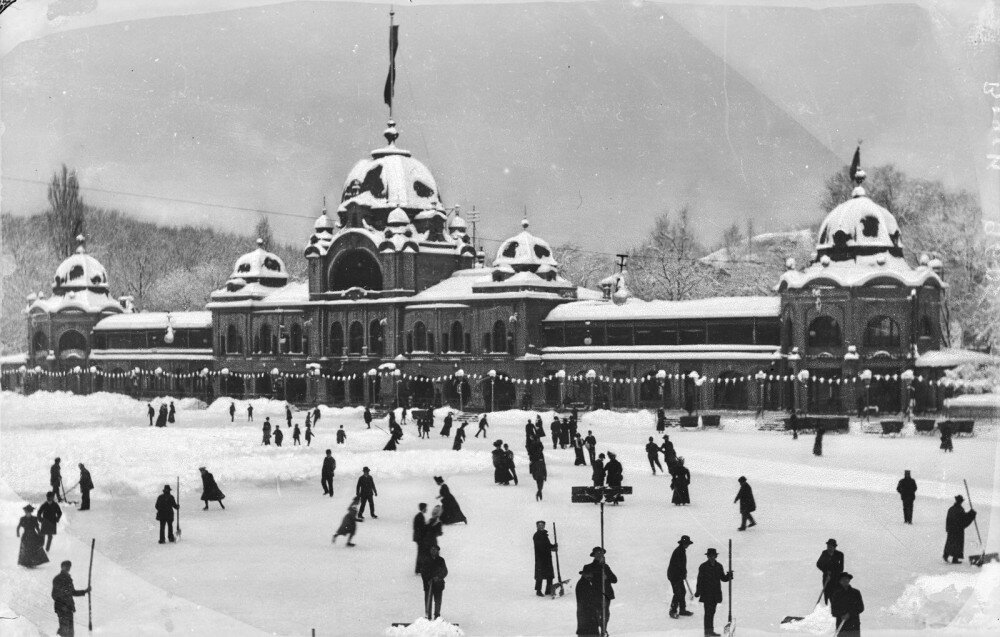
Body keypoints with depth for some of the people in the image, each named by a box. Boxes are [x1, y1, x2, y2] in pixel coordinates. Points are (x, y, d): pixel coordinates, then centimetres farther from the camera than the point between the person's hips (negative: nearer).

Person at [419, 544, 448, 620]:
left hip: (438, 583, 1)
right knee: (428, 600, -4)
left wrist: (439, 577, -13)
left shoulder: (441, 560, 4)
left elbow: (445, 572, 4)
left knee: (438, 600, 1)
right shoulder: (426, 560, 2)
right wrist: (427, 580, -10)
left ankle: (437, 615, 11)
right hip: (428, 584, -1)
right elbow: (422, 572, 2)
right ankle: (428, 616, 1)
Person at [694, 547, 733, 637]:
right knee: (708, 612, -9)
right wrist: (698, 592, -9)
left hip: (715, 593, 5)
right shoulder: (703, 567, -6)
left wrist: (728, 576, -10)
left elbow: (723, 578, 11)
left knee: (712, 612, 12)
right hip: (706, 593, -5)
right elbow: (700, 580, -6)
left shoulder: (719, 566, 7)